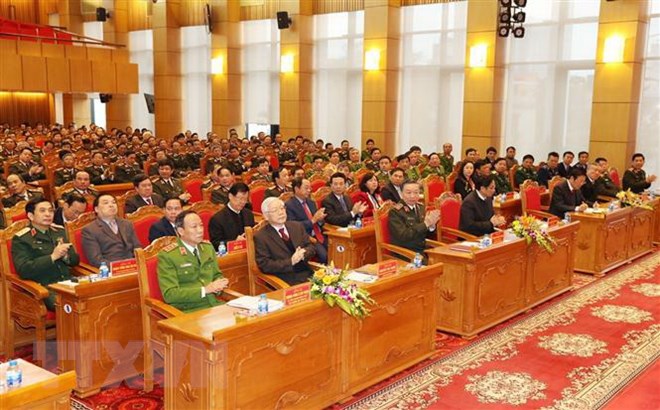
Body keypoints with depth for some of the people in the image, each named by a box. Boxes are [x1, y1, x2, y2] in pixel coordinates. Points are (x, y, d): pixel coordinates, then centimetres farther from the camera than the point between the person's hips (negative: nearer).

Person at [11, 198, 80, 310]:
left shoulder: (59, 231, 16)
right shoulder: (20, 239, 0)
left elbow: (75, 260, 18)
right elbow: (23, 270, -12)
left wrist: (65, 256, -5)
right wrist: (53, 257, -18)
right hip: (44, 288, -6)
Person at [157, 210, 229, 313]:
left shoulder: (208, 247, 13)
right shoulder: (167, 255, -7)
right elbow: (169, 294, -13)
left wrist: (219, 284, -2)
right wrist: (204, 290, -18)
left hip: (214, 305, 6)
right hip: (188, 311, -6)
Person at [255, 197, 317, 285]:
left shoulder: (297, 226, 14)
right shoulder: (261, 237, -3)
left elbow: (311, 247, 14)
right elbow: (265, 265, -10)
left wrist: (303, 253, -10)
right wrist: (291, 261, -19)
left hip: (307, 274, 6)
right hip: (286, 281, -6)